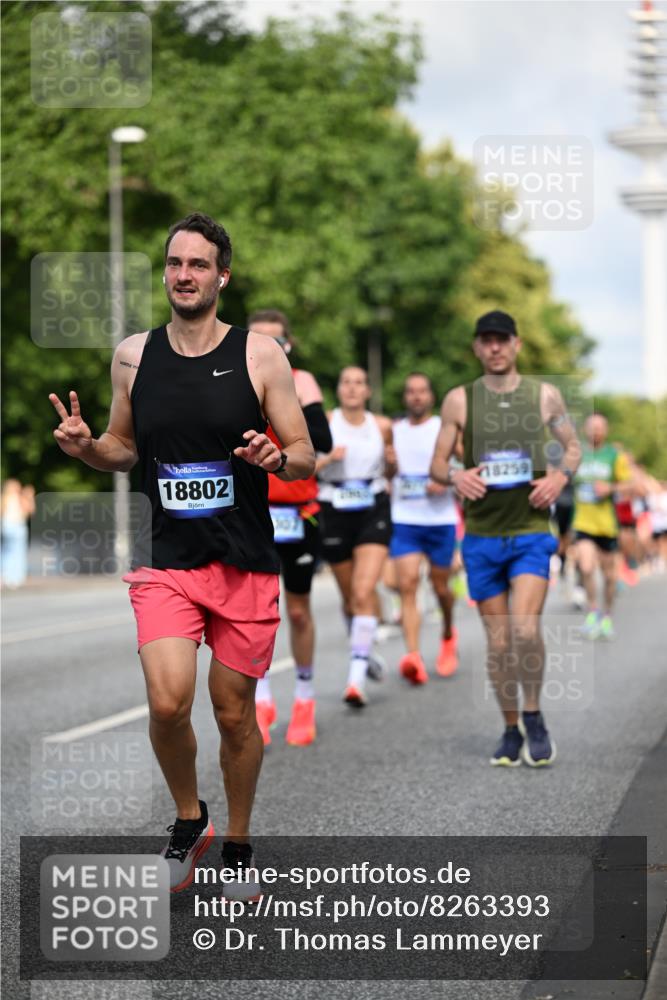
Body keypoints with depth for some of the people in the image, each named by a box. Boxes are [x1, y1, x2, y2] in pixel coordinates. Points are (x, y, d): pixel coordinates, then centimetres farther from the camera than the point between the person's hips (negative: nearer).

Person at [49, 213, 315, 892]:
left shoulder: (260, 355, -3)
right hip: (165, 562, 1)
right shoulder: (132, 356, 4)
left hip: (245, 564, -1)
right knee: (168, 703, -17)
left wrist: (275, 458, -21)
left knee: (235, 714, 8)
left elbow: (305, 455, 1)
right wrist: (85, 446, -5)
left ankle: (237, 846, 30)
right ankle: (188, 819, 12)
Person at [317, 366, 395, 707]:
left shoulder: (382, 426, 4)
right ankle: (362, 652, 39)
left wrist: (392, 461, -5)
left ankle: (357, 674, -20)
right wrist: (327, 459, -21)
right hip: (335, 513, 0)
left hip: (374, 512, 0)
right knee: (349, 597, 13)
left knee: (364, 593, -16)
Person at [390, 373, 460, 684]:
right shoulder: (393, 432, 9)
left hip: (440, 520, -1)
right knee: (407, 584, -15)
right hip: (403, 521, 1)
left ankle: (448, 635, 40)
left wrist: (447, 481, -17)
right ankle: (413, 656, -24)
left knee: (440, 586, 9)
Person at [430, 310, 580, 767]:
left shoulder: (545, 395, 4)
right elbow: (437, 463, 8)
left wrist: (561, 476, -6)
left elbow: (572, 446, 15)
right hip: (482, 535, 1)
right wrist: (455, 476, -15)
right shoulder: (459, 400, 4)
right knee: (498, 640, 4)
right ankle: (512, 730, 19)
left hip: (531, 529, -1)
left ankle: (533, 716, 4)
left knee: (526, 629, -18)